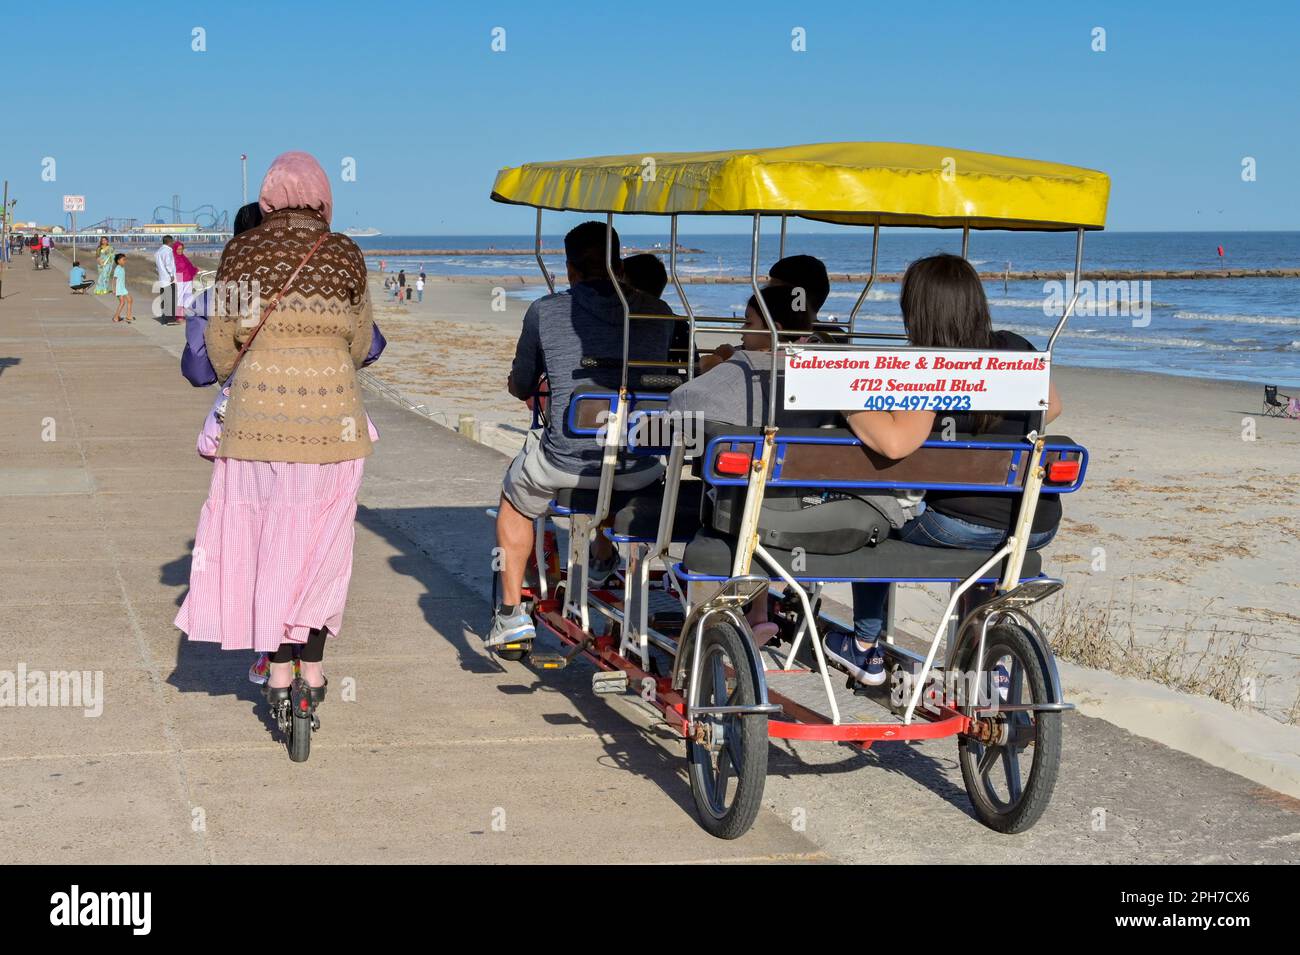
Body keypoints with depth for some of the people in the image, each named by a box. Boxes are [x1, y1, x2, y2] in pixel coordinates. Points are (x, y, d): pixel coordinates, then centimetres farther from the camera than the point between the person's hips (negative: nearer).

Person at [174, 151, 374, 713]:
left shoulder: (241, 251, -1)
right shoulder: (346, 255, 1)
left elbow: (222, 339, 3)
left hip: (258, 415, 0)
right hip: (332, 416, 0)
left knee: (266, 539, 10)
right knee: (319, 541, 11)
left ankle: (278, 670, 10)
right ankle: (313, 667, 14)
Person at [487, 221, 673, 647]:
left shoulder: (545, 312, -3)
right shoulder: (659, 313, 4)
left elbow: (520, 388, 10)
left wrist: (534, 387, 36)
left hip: (566, 462, -3)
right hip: (643, 470, 3)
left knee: (515, 498, 32)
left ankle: (511, 612, 32)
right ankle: (602, 563, 56)